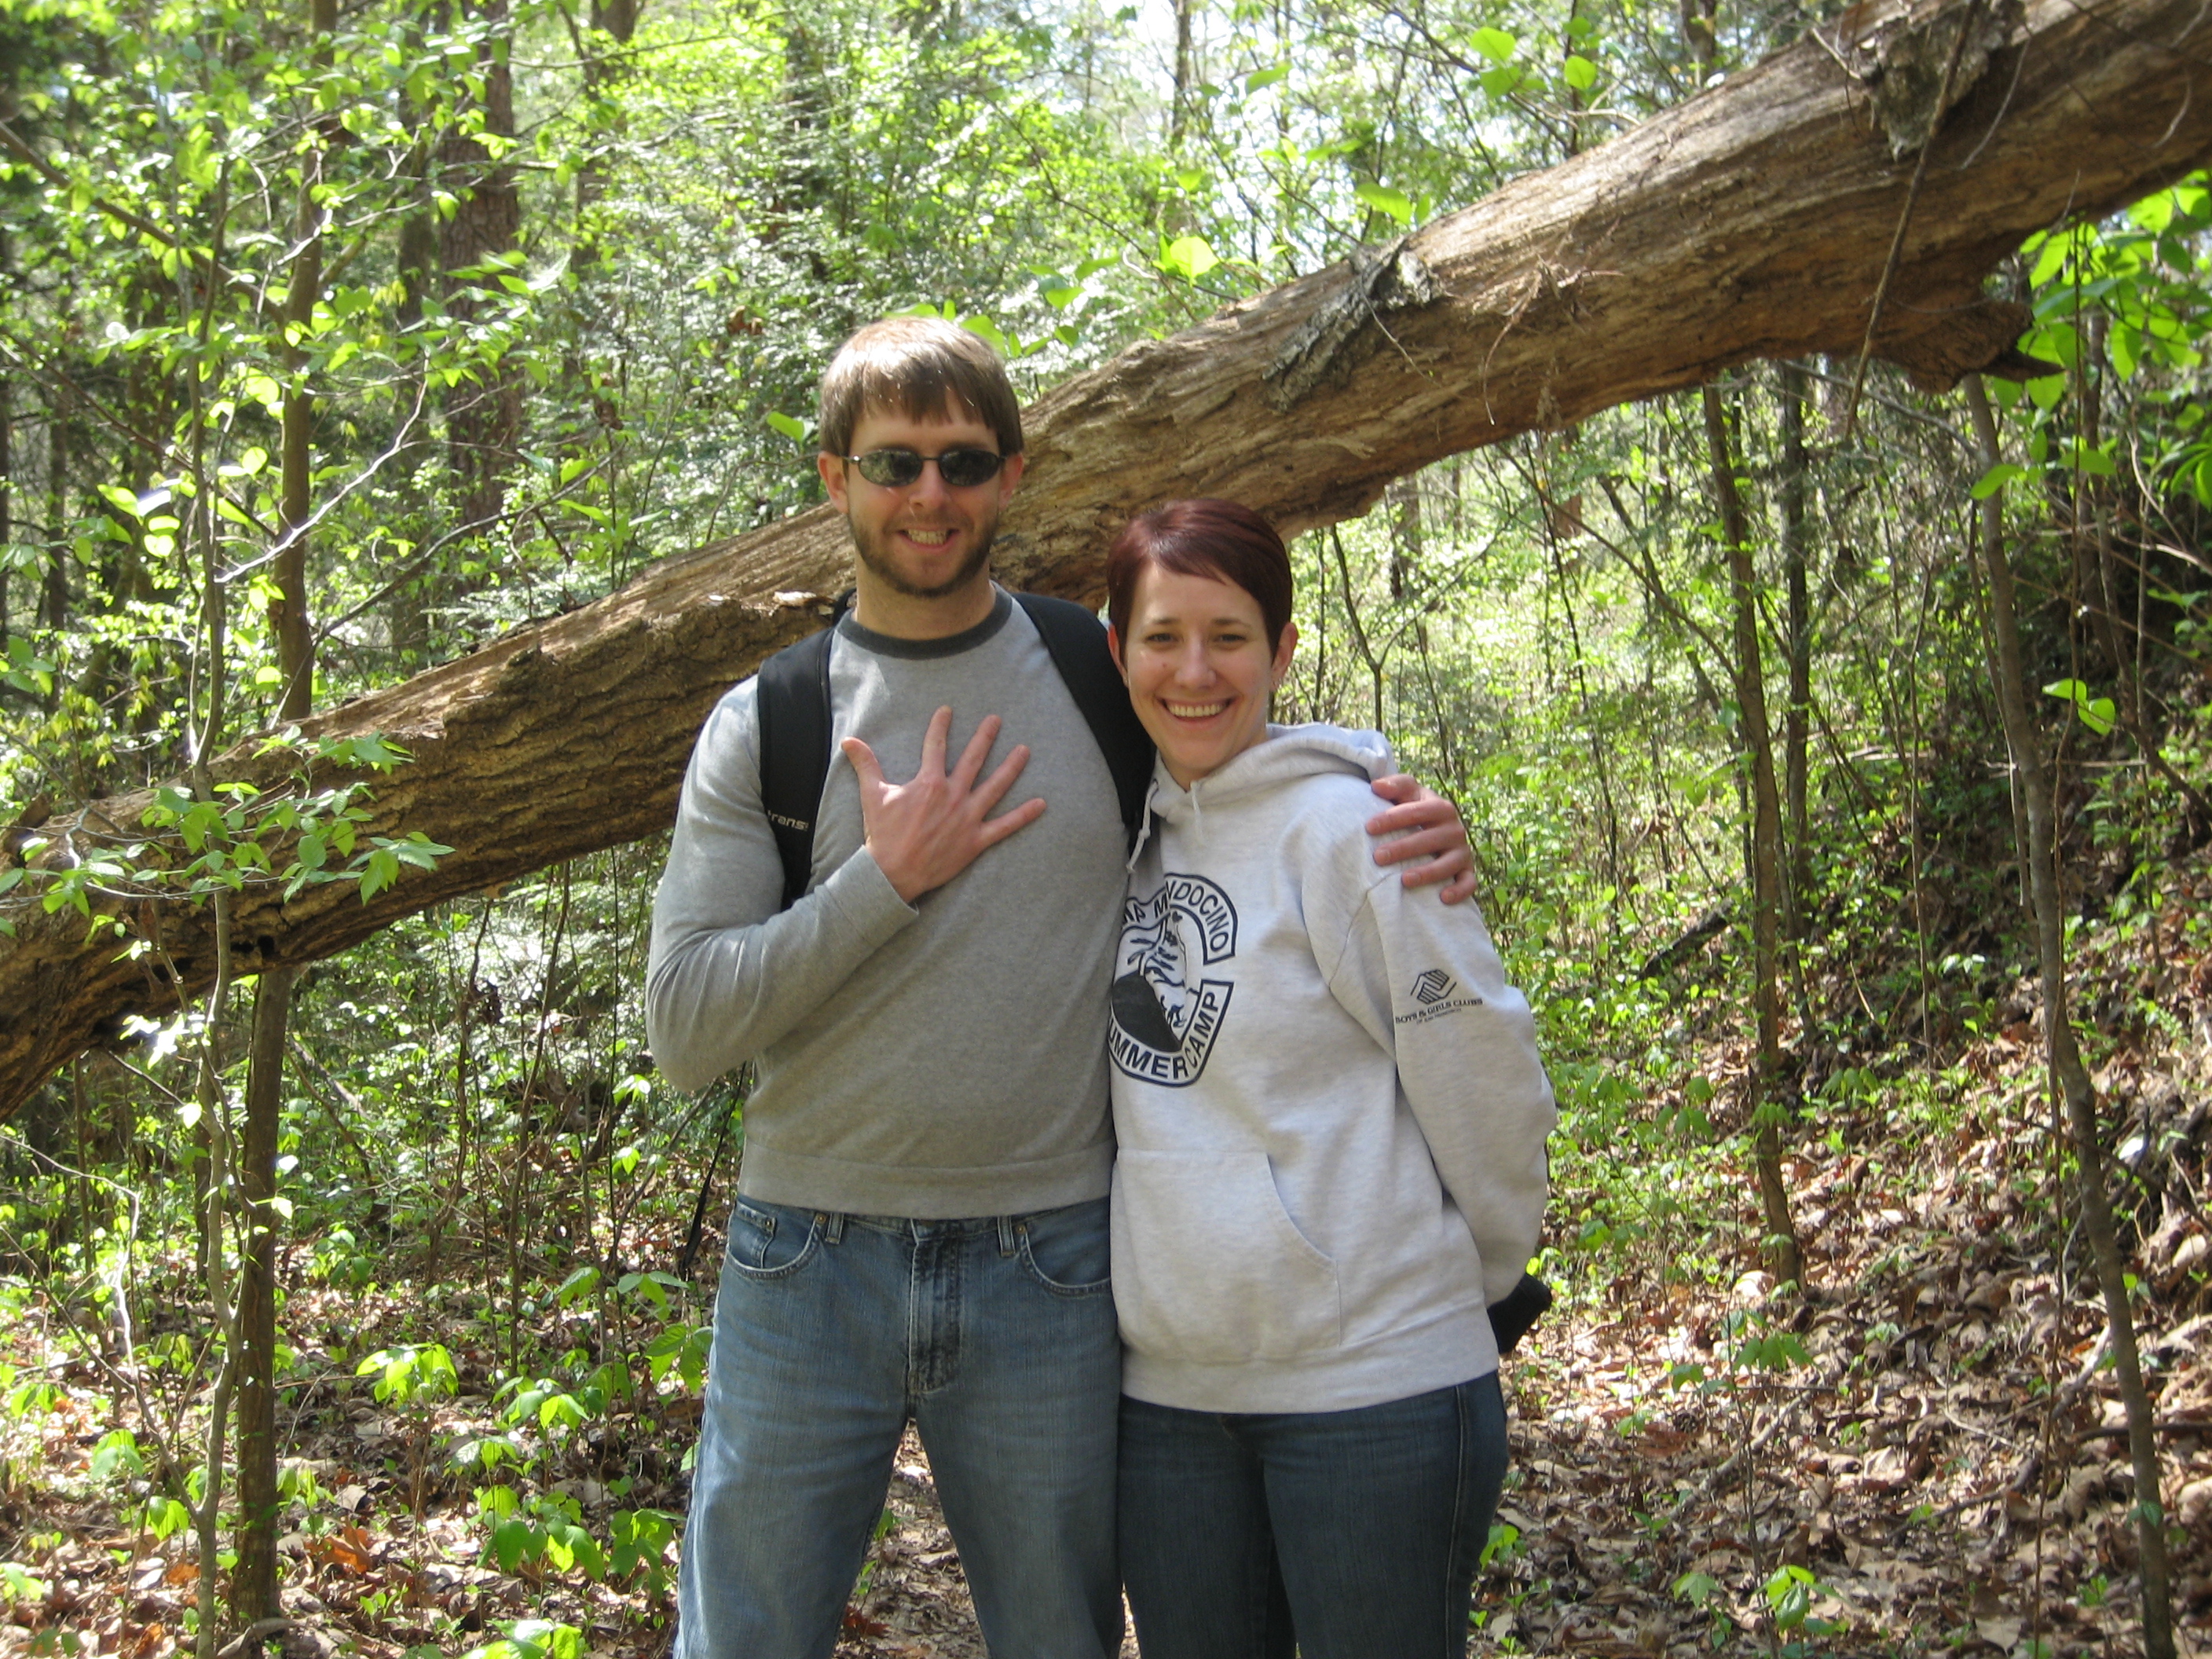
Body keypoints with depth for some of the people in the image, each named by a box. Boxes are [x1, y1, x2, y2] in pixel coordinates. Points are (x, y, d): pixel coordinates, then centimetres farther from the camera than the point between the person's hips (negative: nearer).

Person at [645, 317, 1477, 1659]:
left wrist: (1410, 835, -6)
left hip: (1051, 1277, 0)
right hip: (811, 1269, 0)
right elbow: (684, 1030, -6)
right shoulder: (764, 724, 0)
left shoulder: (1110, 676, 1)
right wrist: (886, 880, -15)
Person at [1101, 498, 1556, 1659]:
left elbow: (1481, 1072, -8)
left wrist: (1483, 1272, 3)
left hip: (1372, 1382, -6)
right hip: (1169, 1385, 6)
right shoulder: (1131, 832, 7)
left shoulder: (1344, 825, -11)